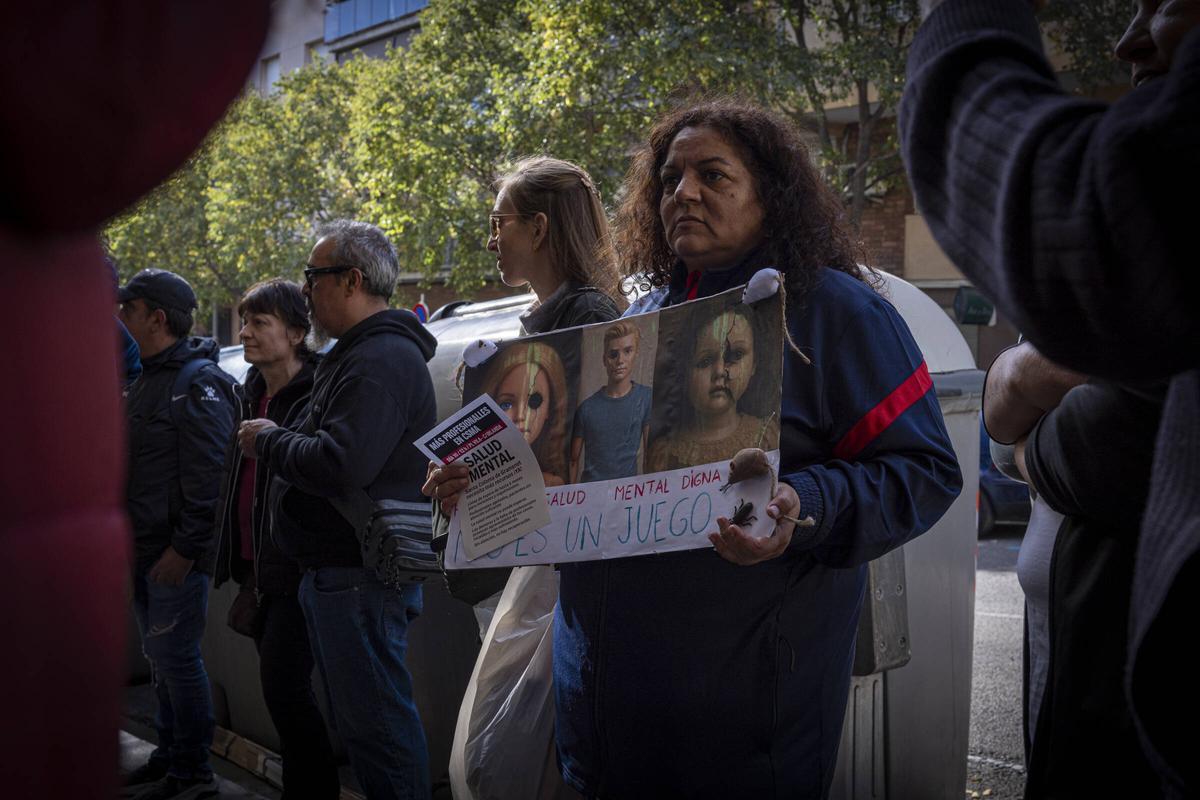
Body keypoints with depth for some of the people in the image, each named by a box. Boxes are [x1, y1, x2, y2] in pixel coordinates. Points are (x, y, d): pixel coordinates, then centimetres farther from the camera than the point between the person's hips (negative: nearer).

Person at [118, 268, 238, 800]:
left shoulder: (197, 382, -14)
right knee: (162, 659, 16)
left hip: (177, 554, -10)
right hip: (144, 551, 10)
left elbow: (207, 476, -21)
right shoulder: (145, 380, 17)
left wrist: (184, 547, -22)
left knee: (176, 659, -5)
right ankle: (169, 757, 27)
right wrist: (127, 538, 18)